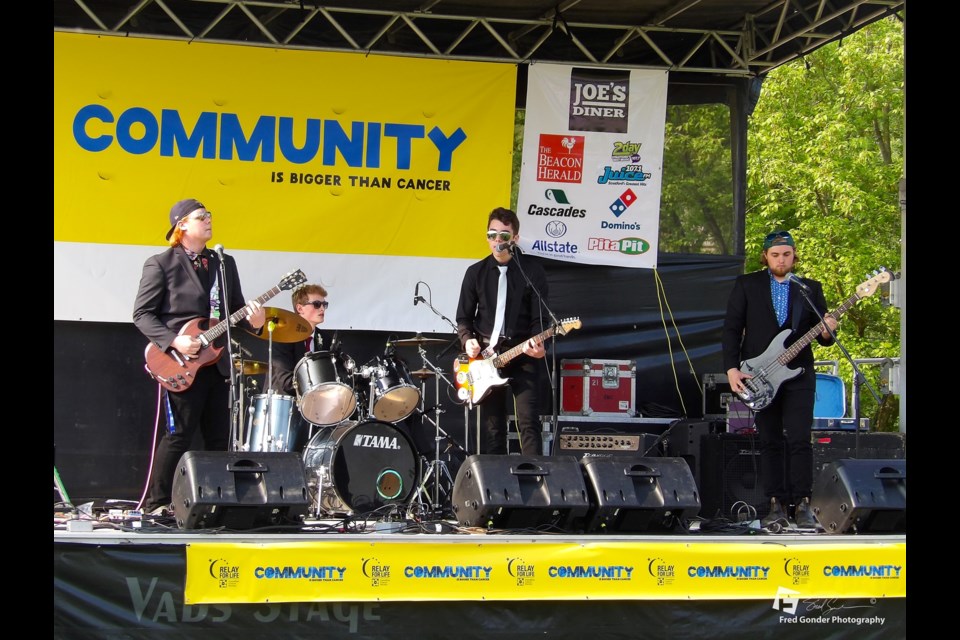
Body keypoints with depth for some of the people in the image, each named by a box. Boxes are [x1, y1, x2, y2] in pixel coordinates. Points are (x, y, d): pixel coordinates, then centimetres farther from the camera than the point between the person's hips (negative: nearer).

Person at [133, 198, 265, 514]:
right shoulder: (161, 264, -1)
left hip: (219, 363, 6)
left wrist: (251, 320, -4)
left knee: (221, 439, 6)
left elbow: (235, 310, 19)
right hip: (181, 365, -6)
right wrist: (173, 341, -17)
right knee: (179, 435, -8)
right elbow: (142, 314, -4)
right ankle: (157, 504, 0)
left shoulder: (225, 263, 17)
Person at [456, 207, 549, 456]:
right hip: (485, 357, 3)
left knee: (528, 422, -12)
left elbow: (539, 318, -2)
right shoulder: (476, 272, 9)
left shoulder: (532, 272, 1)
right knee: (492, 428, 6)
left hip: (521, 355, -3)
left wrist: (537, 343, -21)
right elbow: (463, 317, 12)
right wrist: (468, 340, -8)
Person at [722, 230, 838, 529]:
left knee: (799, 439, -7)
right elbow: (732, 328, 3)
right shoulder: (747, 284, 6)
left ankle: (802, 503, -2)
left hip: (799, 374, 0)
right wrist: (732, 368, -6)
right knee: (770, 442, 3)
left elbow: (821, 333, 9)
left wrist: (826, 332, -15)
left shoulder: (810, 288, 10)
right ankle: (777, 504, 7)